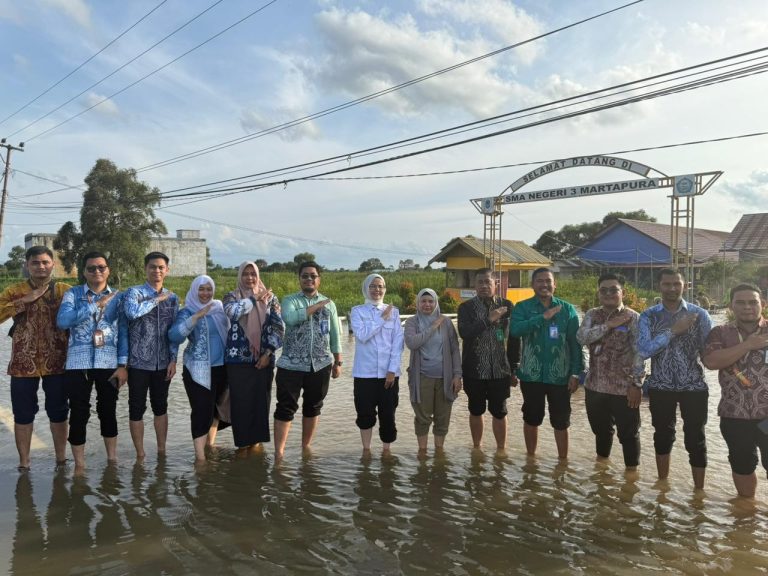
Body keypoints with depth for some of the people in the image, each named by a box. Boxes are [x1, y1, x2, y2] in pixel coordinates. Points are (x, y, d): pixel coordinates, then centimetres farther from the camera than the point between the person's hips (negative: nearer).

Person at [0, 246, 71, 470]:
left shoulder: (66, 291, 1)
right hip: (23, 363, 1)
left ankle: (61, 460, 23)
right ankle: (23, 463, 23)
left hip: (57, 362, 0)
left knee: (58, 412, 10)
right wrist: (25, 300, -18)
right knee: (23, 414, 9)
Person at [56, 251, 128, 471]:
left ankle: (112, 460, 24)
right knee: (79, 414, 3)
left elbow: (124, 332, 3)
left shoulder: (118, 297, 6)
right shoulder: (73, 294, 3)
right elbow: (62, 321, -15)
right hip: (79, 363, -1)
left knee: (108, 412, 10)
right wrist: (95, 305, -18)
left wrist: (123, 364, -4)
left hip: (109, 363, 1)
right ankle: (79, 465, 16)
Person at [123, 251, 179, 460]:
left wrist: (173, 359, 1)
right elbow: (132, 312, -27)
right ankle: (140, 455, 18)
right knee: (137, 408, 5)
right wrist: (157, 299, -17)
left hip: (163, 363, 3)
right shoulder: (134, 292, -4)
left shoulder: (172, 297, 7)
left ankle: (162, 451, 25)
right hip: (139, 362, -3)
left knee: (161, 407, 13)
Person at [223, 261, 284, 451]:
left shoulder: (270, 298, 7)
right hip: (238, 358, -1)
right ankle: (243, 441, 15)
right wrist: (255, 299, -11)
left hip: (263, 359, 1)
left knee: (261, 400, 5)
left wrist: (268, 353, -6)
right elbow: (232, 311, -20)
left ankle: (256, 439, 20)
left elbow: (279, 327, 1)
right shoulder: (232, 297, 5)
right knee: (240, 401, 1)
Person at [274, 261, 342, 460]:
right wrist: (316, 307, -18)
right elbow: (289, 318, -23)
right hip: (292, 364, -3)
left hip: (321, 365, 3)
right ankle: (278, 453, 3)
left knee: (313, 407, 12)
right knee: (285, 408, -3)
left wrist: (337, 363, 8)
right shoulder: (290, 300, 1)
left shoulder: (329, 304, 10)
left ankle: (306, 446, 28)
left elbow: (335, 336, 11)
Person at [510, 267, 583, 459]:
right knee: (531, 418, 14)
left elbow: (575, 343, 0)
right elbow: (515, 329, -21)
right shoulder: (523, 307, -2)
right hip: (531, 374, 0)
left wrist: (576, 372, -6)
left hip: (560, 375, 0)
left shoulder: (567, 309, 1)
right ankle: (530, 457, 32)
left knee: (561, 421, 9)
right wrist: (543, 317, -25)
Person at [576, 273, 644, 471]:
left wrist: (636, 384, -16)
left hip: (623, 388, -4)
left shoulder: (633, 318, -6)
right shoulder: (592, 315, 6)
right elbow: (581, 337, -12)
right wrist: (609, 325, -19)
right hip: (595, 386, 4)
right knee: (600, 429, 21)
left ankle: (631, 470, 26)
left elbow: (640, 353, -11)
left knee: (628, 433, 8)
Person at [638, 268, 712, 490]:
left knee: (696, 439, 6)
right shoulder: (648, 315, -4)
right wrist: (673, 331, -21)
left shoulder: (699, 314, -3)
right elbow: (644, 350, -16)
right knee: (662, 436, 15)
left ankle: (699, 491, 22)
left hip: (694, 386, -1)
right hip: (660, 386, 1)